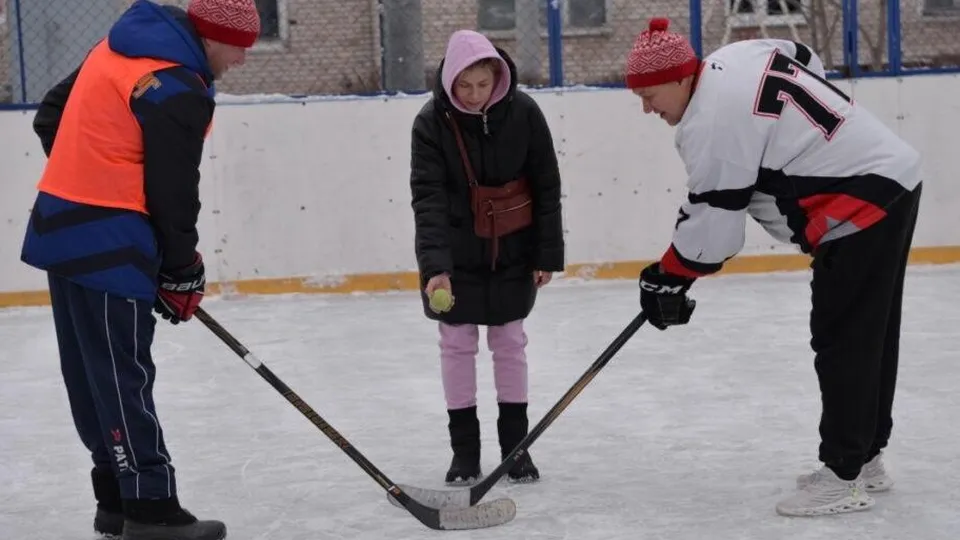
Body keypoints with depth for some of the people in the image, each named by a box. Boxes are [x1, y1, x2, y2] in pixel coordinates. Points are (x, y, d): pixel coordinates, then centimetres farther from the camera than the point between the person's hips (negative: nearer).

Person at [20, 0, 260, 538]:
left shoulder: (120, 47, 11)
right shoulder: (179, 92, -17)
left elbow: (52, 117, 20)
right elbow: (172, 195, -14)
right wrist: (183, 274, -2)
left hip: (62, 227, 9)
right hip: (106, 246, -9)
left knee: (91, 373, 13)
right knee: (122, 374, -6)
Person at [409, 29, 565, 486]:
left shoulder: (523, 112, -13)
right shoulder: (432, 122, -17)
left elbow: (546, 186, -5)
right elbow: (428, 198, -24)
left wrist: (548, 254, -4)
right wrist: (435, 266, -34)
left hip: (512, 250, 1)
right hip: (455, 253, -1)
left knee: (509, 341, 9)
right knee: (457, 344, 6)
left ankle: (515, 445, 21)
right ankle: (464, 449, 17)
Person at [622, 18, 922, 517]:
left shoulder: (711, 123, -20)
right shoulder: (737, 57, 6)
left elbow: (713, 226, -17)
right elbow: (809, 62, 23)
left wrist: (667, 280, -4)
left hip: (862, 205, -10)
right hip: (893, 177, 10)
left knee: (843, 340, -6)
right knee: (869, 333, 17)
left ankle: (844, 477, -1)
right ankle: (864, 456, 27)